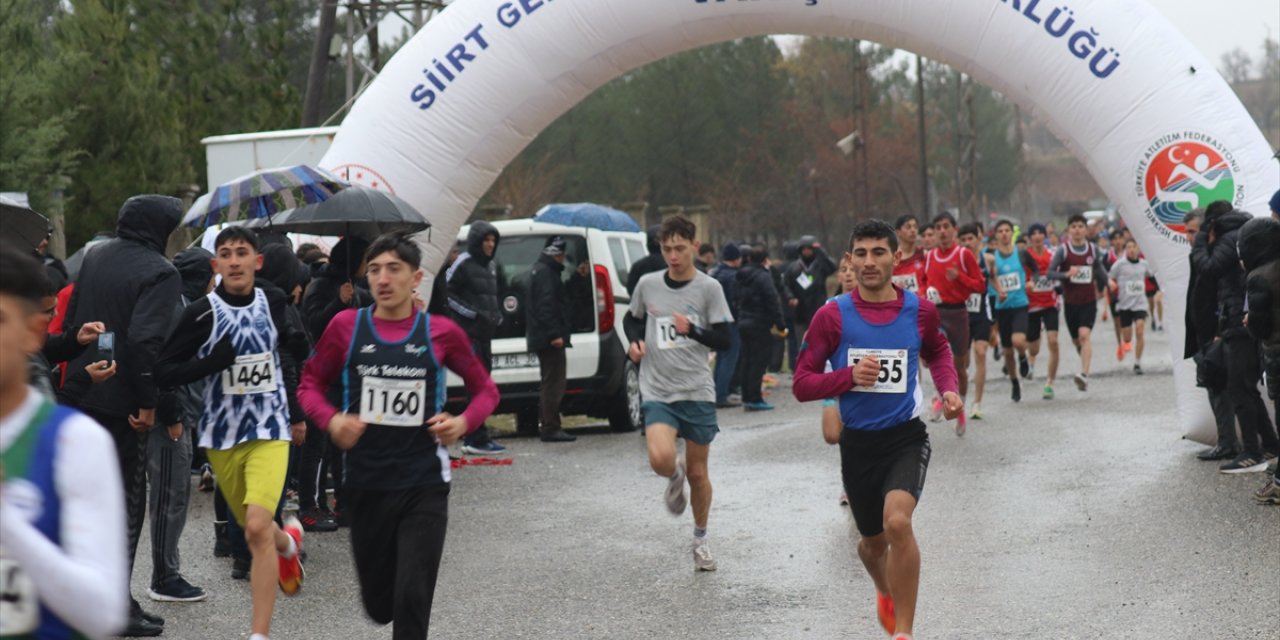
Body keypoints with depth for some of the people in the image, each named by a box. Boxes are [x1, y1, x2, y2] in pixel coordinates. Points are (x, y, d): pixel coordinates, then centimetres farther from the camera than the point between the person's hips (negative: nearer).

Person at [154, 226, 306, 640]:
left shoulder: (273, 302, -1)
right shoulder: (202, 313, -10)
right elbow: (165, 371, -10)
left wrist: (295, 412, 21)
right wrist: (213, 361, -25)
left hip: (269, 429, -1)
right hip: (221, 434, 1)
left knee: (257, 528, -17)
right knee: (251, 527, 17)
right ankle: (288, 541, 54)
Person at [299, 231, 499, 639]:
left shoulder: (441, 332, -2)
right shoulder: (346, 327, -1)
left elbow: (485, 389, 9)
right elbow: (310, 383, 10)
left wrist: (464, 423, -10)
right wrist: (331, 421, -10)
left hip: (425, 486, -2)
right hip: (367, 486, 2)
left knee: (412, 602, -10)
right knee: (378, 604, 14)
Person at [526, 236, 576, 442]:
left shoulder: (540, 270, 20)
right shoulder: (546, 272, -13)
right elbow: (545, 305, -21)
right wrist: (554, 334, -25)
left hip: (542, 338, 11)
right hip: (550, 338, -11)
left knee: (551, 383, 15)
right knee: (553, 384, -10)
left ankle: (549, 427, 20)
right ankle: (551, 428, -10)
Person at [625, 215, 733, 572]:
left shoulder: (709, 288, -3)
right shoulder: (647, 285, 3)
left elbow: (724, 338, -6)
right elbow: (632, 319, 21)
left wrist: (693, 330, -24)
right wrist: (635, 342, 0)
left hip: (697, 391, 0)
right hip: (657, 391, 1)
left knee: (698, 472, 7)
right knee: (661, 459, -23)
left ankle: (701, 539, 31)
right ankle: (675, 477, 15)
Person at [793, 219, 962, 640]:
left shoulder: (920, 310, -2)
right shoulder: (832, 317, -7)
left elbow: (938, 352, 21)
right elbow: (802, 385, -6)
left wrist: (949, 389, 2)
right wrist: (849, 375, -22)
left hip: (906, 436, -1)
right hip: (858, 442, 1)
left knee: (897, 521, -27)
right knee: (873, 542, 18)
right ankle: (885, 593, 55)